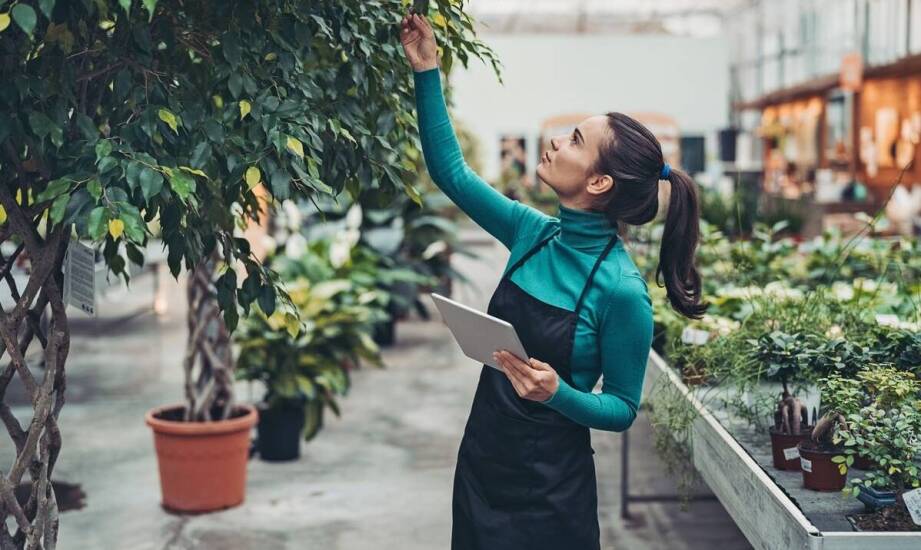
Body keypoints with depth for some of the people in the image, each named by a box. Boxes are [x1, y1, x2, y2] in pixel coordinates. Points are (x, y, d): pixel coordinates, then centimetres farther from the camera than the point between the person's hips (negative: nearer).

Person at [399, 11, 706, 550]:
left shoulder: (621, 289, -20)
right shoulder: (536, 234, -3)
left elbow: (623, 409, -11)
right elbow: (452, 172, 5)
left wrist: (557, 394, -30)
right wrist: (428, 72, 1)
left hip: (550, 484, -6)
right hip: (482, 460, 6)